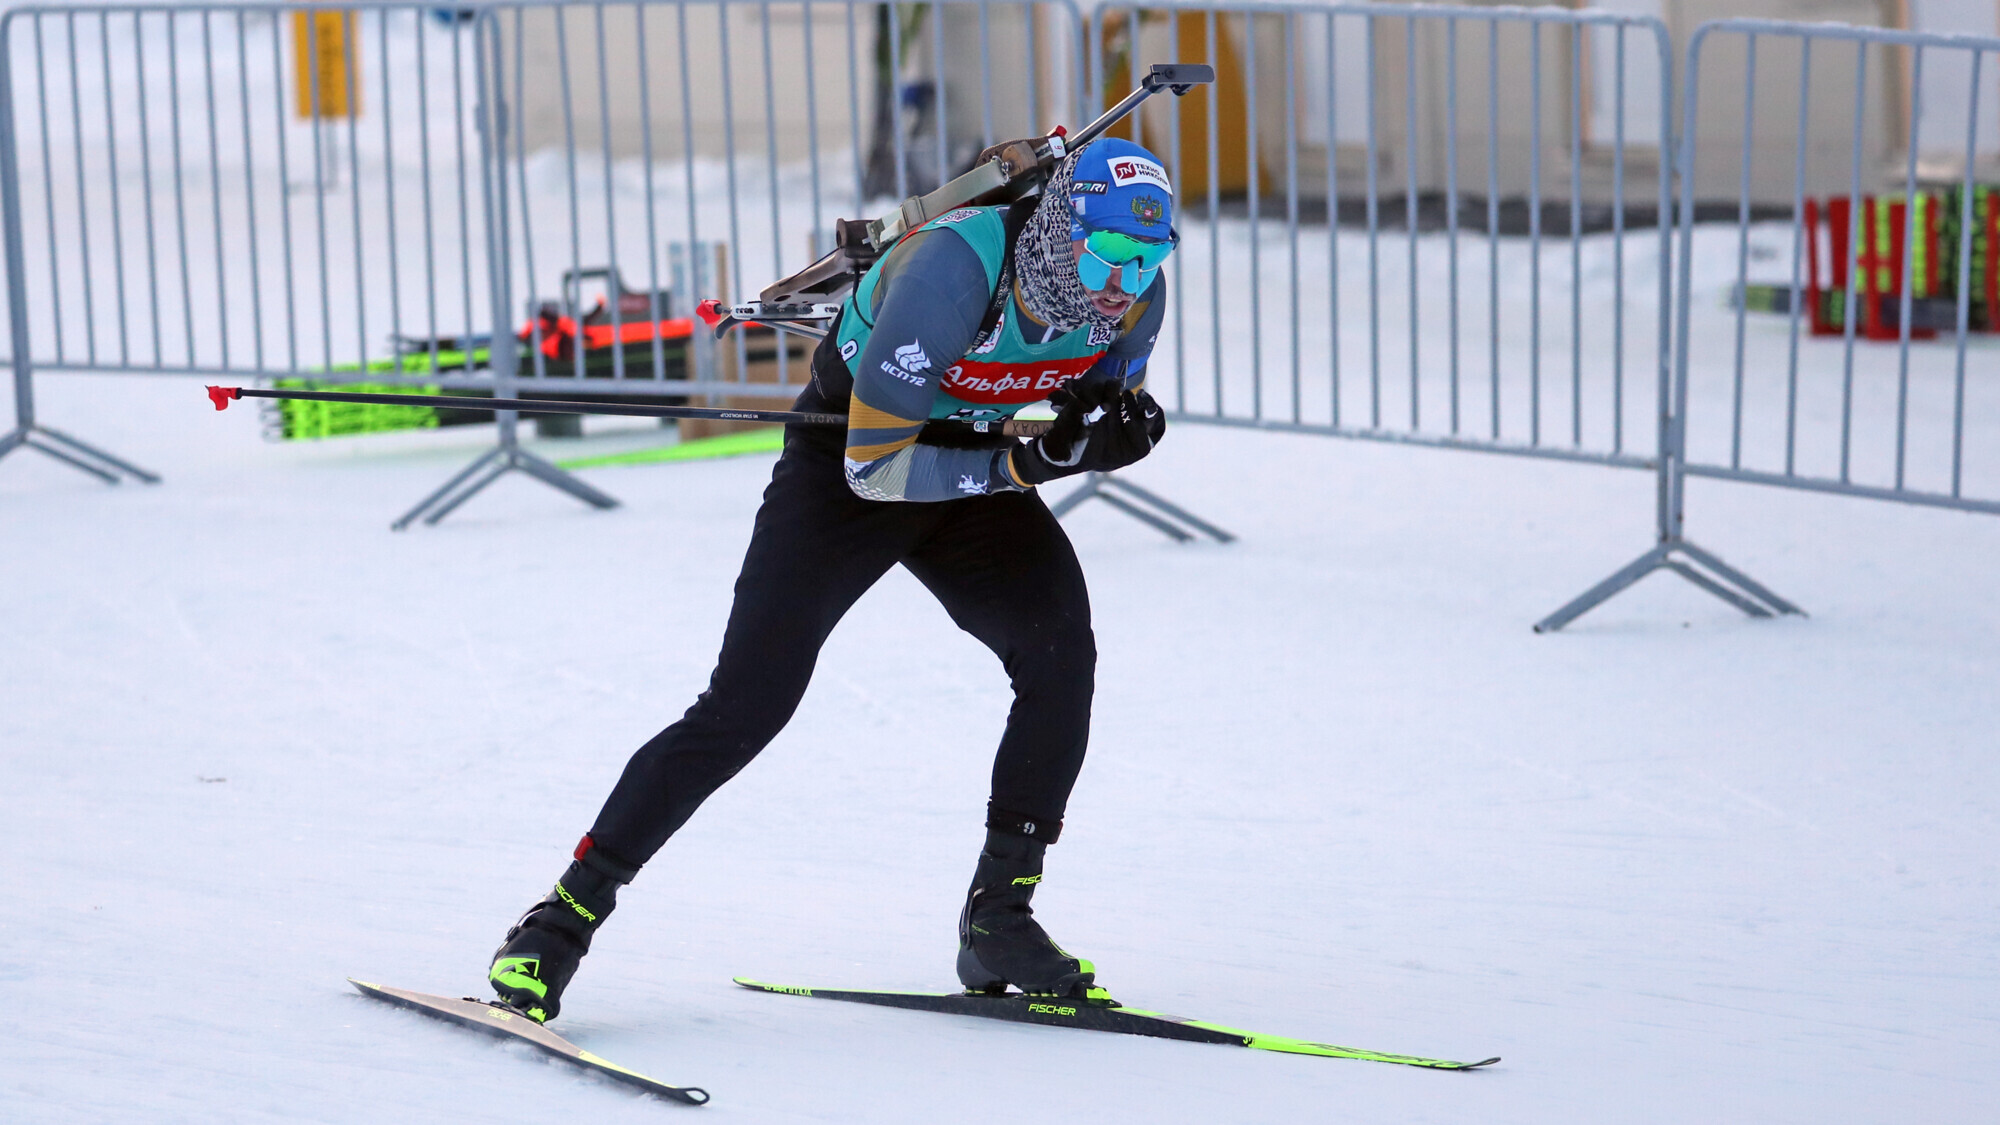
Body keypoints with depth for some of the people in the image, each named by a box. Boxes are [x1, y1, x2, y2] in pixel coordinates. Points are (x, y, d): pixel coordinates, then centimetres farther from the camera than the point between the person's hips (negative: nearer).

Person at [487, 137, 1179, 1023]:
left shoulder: (1133, 292, -16)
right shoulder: (952, 271, -35)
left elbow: (1114, 411, 3)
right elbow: (873, 465, -31)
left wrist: (1116, 418, -22)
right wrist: (1027, 462, -38)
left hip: (976, 466, 5)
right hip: (847, 459, -5)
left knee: (1061, 652, -18)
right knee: (746, 706, -11)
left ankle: (998, 915, -6)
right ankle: (568, 913, -1)